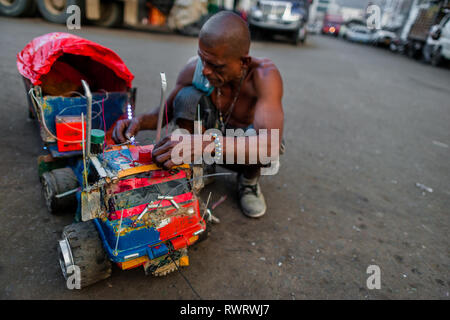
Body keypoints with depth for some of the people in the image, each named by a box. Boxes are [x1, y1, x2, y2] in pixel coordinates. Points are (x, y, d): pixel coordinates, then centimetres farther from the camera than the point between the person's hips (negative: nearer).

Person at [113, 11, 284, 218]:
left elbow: (270, 144, -48)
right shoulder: (194, 68, -23)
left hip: (247, 147, -1)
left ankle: (250, 178, -3)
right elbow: (167, 111, -7)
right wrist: (140, 121, -30)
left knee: (256, 134, -38)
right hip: (216, 133, 2)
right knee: (187, 96, -26)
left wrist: (204, 144, -59)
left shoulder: (264, 74, -33)